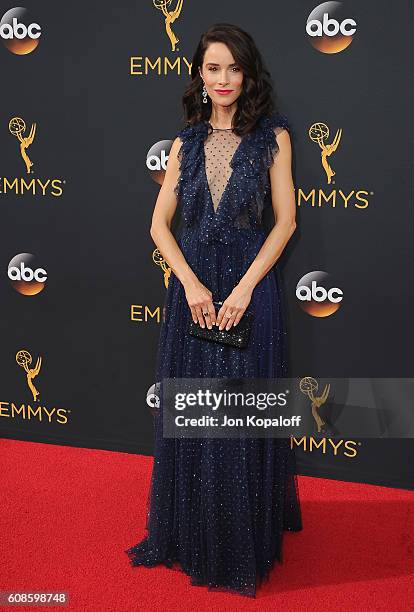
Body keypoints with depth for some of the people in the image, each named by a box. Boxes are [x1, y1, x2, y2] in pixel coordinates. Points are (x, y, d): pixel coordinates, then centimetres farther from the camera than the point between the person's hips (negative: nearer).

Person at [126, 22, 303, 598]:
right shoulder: (186, 142, 9)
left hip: (250, 286, -3)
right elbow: (160, 223, 6)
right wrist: (191, 284, -9)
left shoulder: (272, 136, 1)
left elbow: (285, 220, -3)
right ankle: (191, 534, 29)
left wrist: (243, 288, -13)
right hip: (191, 286, 3)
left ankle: (246, 543, 24)